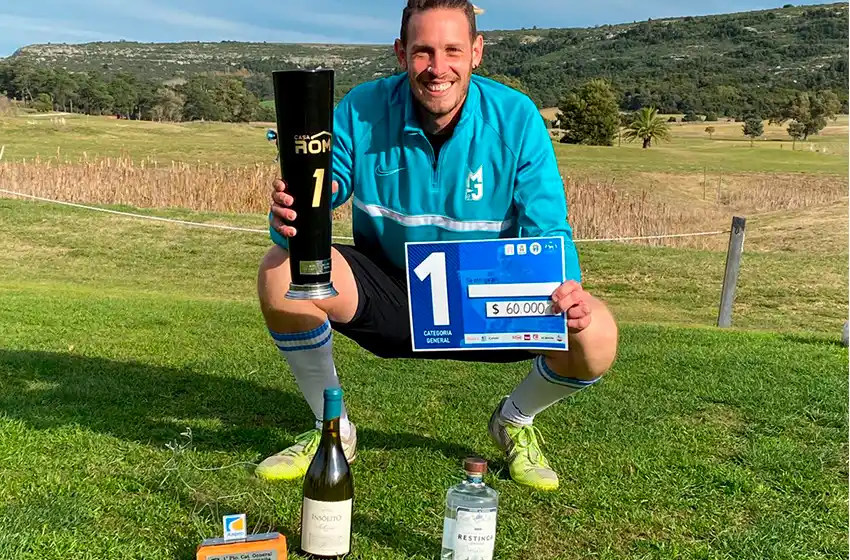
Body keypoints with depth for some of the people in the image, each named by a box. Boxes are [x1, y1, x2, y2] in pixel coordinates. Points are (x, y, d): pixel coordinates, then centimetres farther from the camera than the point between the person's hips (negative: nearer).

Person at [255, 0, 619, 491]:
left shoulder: (516, 118, -14)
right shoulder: (362, 110, -12)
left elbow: (547, 231, -17)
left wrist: (564, 287, -40)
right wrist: (289, 216, -39)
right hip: (389, 295, 1)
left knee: (595, 336, -26)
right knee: (281, 271, -25)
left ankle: (516, 422, 12)